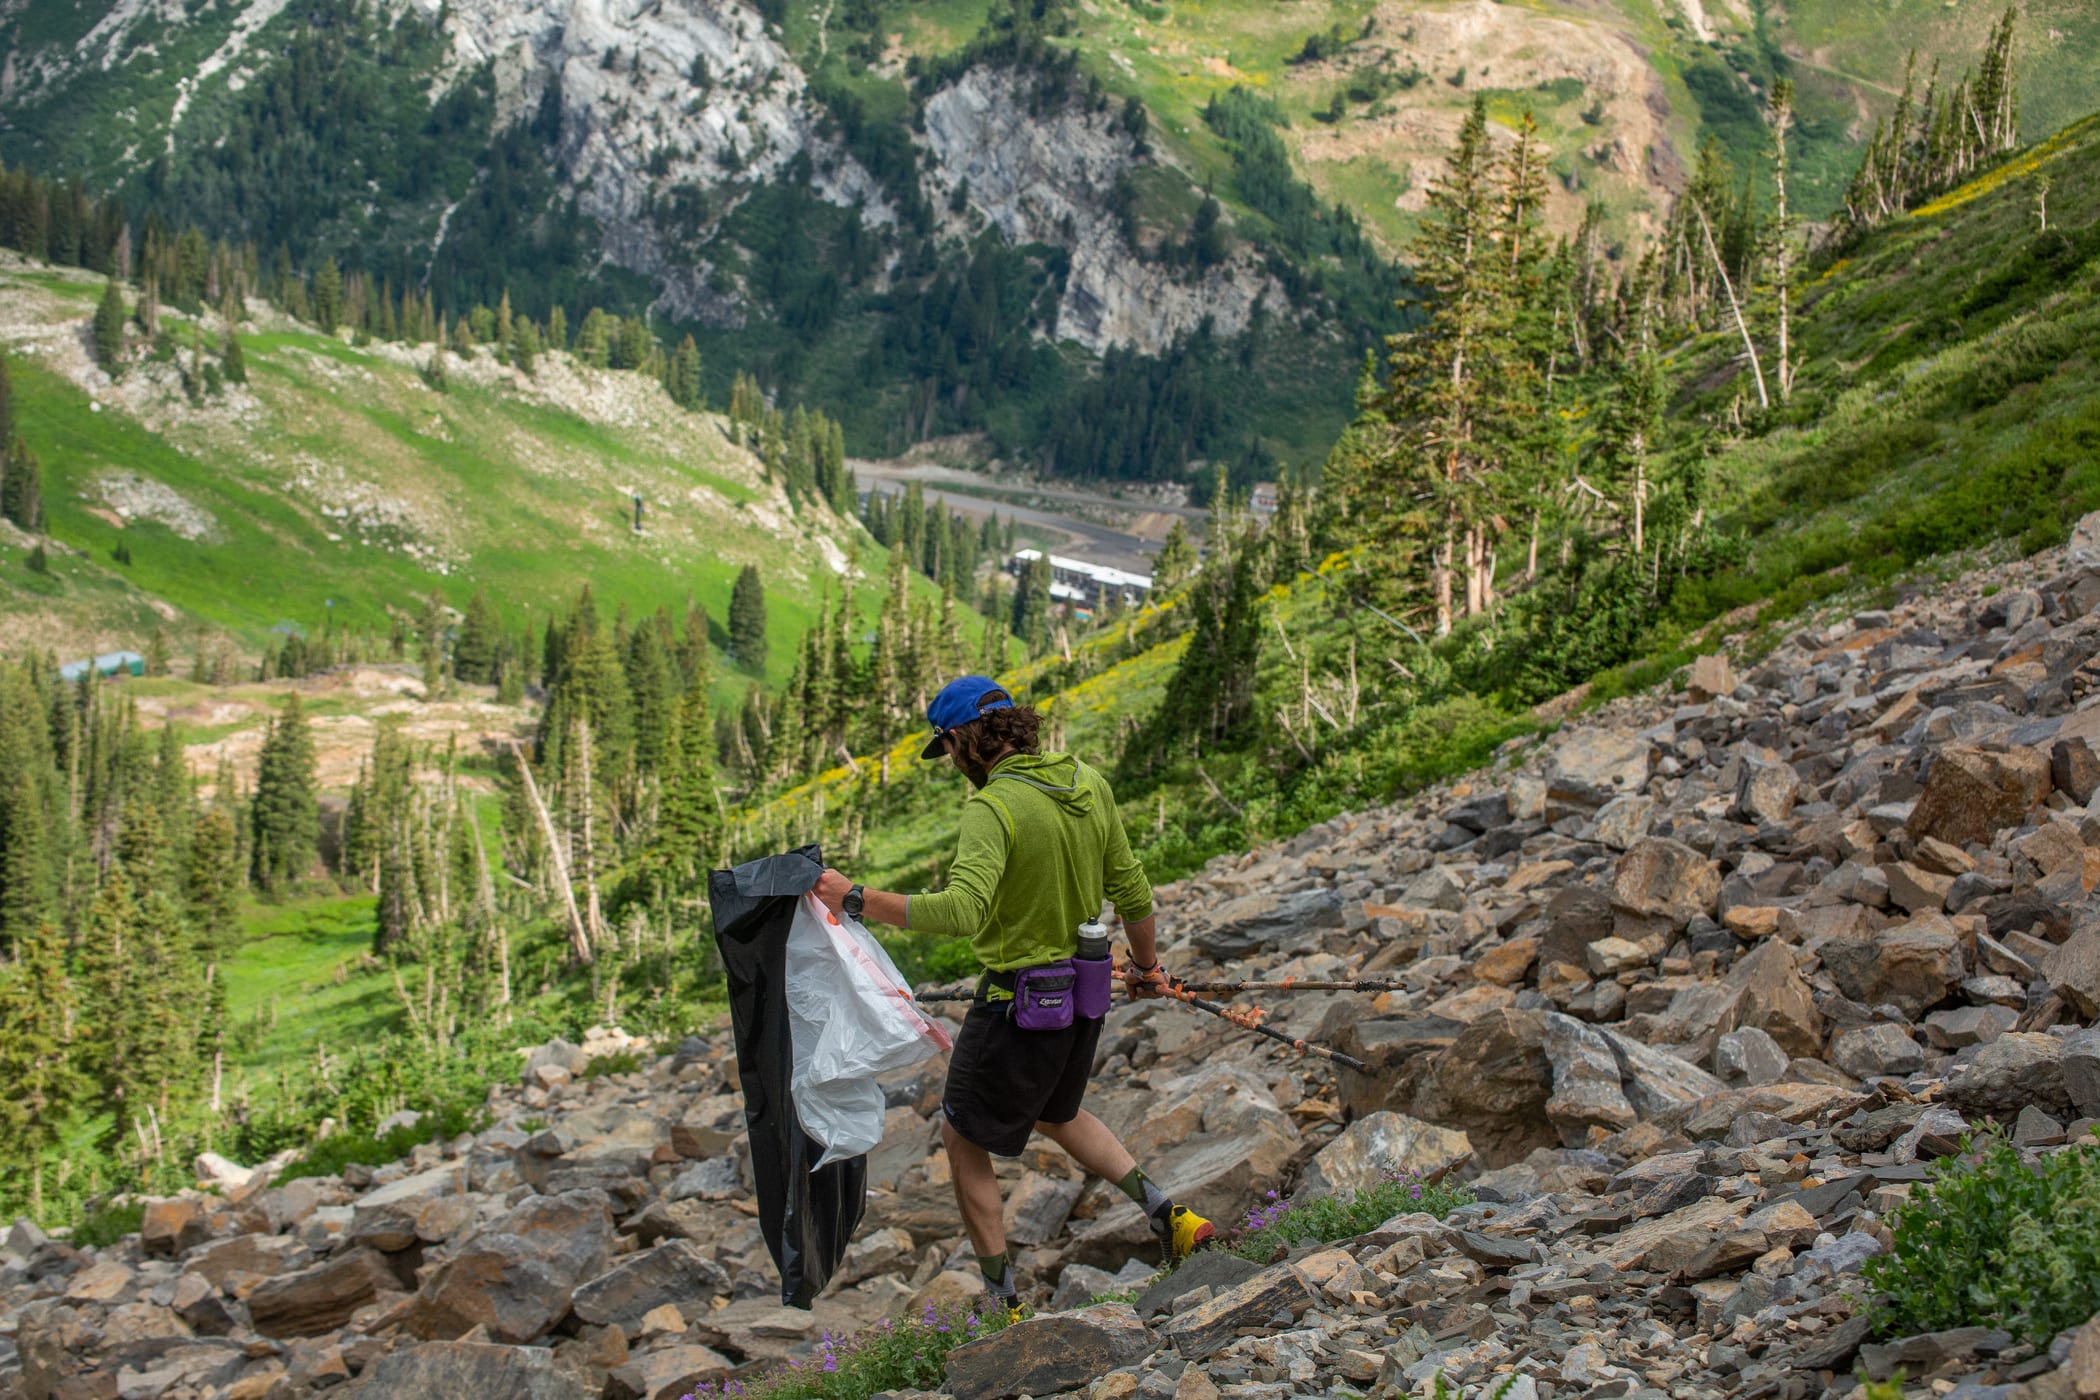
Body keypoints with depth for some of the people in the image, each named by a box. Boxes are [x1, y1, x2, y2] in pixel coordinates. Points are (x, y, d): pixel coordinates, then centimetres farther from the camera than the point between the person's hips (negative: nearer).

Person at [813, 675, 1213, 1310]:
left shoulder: (993, 807, -24)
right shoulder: (1088, 784, 0)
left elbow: (962, 911, -37)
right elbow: (1133, 892, 7)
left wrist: (856, 899, -33)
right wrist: (1146, 966, 24)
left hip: (1018, 1005, -8)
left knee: (963, 1139, 13)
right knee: (1057, 1115, 32)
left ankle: (1002, 1299, 19)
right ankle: (1165, 1213, 19)